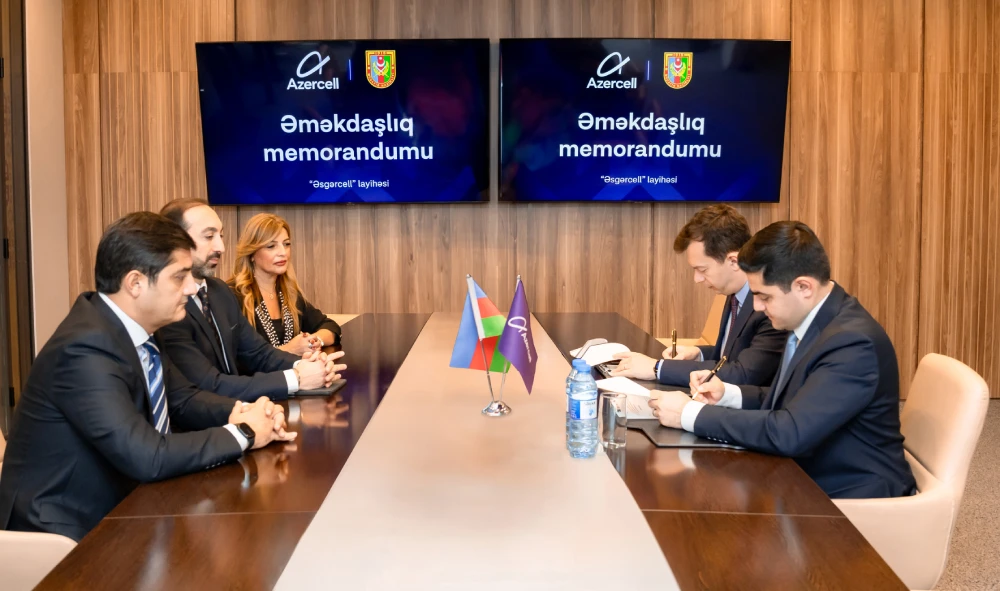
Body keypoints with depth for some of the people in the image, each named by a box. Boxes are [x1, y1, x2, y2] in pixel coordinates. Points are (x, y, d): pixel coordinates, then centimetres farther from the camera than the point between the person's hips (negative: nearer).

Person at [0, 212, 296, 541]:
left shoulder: (135, 326, 0)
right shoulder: (86, 348, -26)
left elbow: (183, 400, 11)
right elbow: (147, 458, -31)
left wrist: (242, 413, -9)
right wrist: (242, 434, -19)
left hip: (113, 508, 8)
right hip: (66, 532, -8)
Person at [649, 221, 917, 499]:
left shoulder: (853, 342, -26)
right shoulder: (811, 322, 2)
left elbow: (788, 433, -32)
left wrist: (691, 413, -25)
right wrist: (728, 394, -2)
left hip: (850, 498, -8)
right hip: (808, 480, 8)